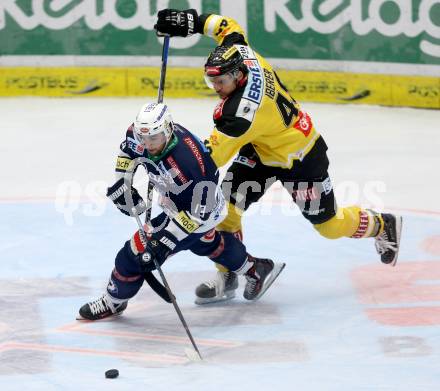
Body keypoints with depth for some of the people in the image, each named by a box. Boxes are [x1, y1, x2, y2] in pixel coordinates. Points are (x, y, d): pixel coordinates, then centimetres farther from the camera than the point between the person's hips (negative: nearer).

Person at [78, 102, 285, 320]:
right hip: (175, 201, 9)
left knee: (140, 250, -10)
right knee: (204, 242, 34)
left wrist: (166, 240, -38)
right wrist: (122, 183, -4)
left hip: (202, 211, -9)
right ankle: (255, 270, 53)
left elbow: (199, 211, -35)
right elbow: (129, 149, 5)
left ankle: (113, 302, 12)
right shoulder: (142, 134, -21)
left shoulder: (187, 161, -42)